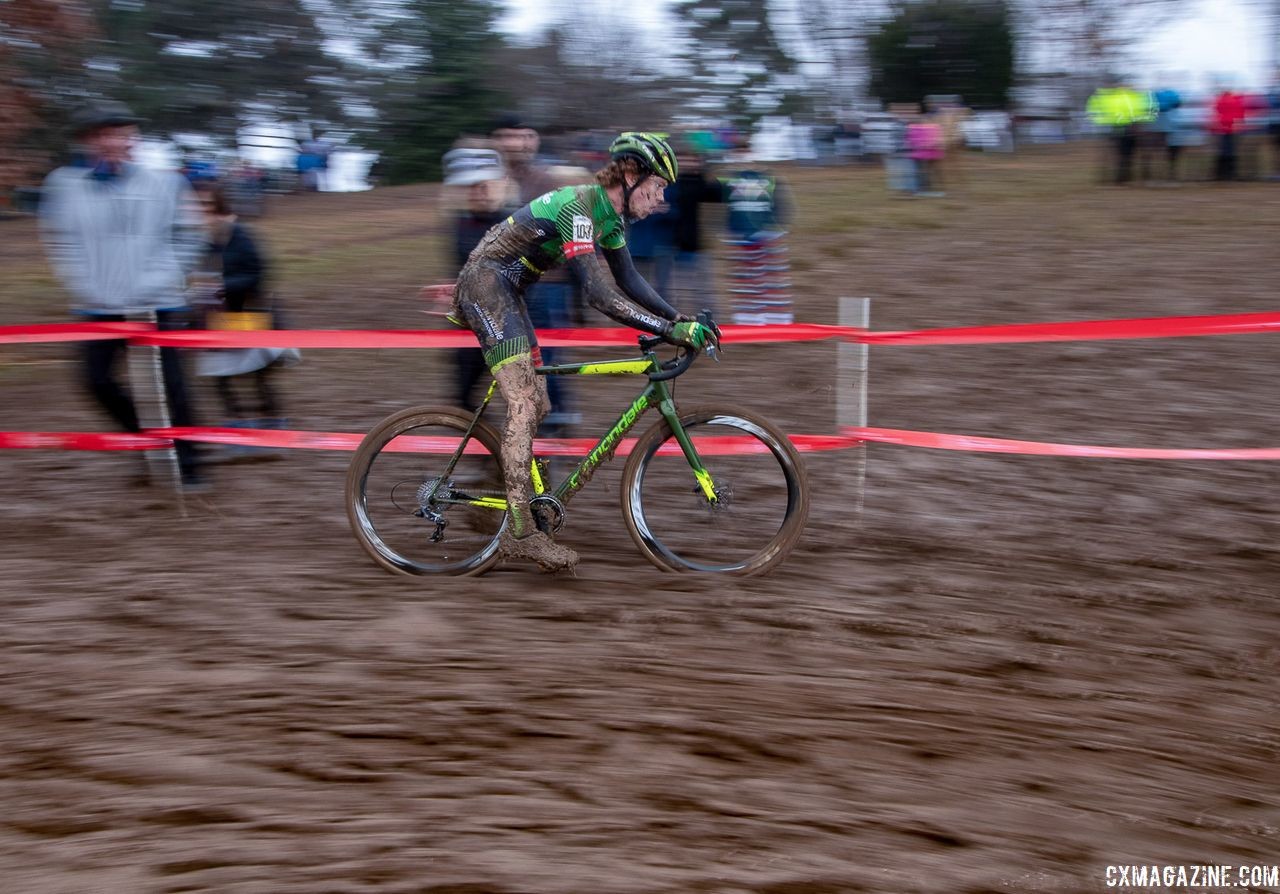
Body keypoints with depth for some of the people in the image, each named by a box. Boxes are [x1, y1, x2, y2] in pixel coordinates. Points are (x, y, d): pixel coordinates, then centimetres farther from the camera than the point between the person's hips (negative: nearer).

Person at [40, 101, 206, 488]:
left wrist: (163, 279, -6)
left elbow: (188, 235, 2)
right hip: (98, 308, 3)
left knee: (170, 382, -5)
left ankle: (186, 460, 10)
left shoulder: (164, 183, -1)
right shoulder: (64, 184, 3)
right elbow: (57, 238, 10)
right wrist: (79, 281, 0)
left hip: (158, 306, -2)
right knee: (98, 381, 2)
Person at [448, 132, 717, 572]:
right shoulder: (578, 207, -24)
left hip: (507, 291, 10)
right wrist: (670, 330, -35)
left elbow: (630, 281, 10)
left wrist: (681, 319, -2)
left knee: (537, 406, 9)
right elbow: (599, 293, -33)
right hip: (485, 281, -10)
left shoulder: (611, 216, 6)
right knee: (524, 404, -18)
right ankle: (522, 532, -16)